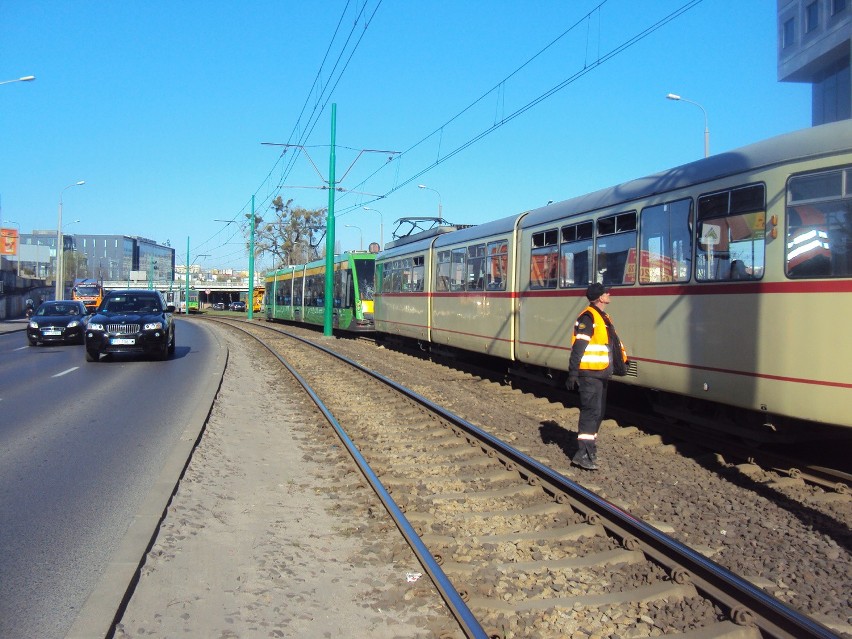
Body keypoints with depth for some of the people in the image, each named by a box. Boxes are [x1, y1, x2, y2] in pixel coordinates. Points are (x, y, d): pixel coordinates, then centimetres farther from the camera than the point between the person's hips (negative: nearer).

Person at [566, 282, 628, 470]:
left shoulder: (603, 317, 16)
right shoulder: (588, 318, -15)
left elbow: (614, 343, 26)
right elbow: (578, 348, -21)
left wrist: (622, 360, 26)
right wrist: (573, 373, -24)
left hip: (601, 373, 10)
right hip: (590, 374, -10)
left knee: (598, 412, 17)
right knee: (591, 411, -12)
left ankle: (589, 444, 28)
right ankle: (583, 454, -12)